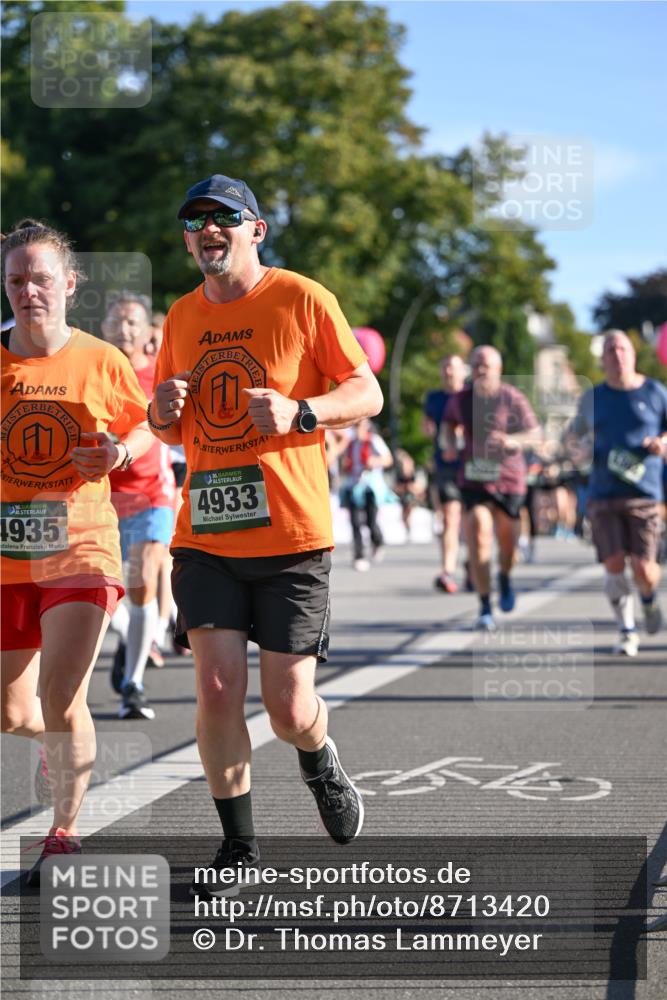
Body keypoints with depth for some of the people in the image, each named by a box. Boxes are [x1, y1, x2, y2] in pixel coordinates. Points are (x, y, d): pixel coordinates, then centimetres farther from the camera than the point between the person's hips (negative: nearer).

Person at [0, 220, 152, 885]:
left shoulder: (101, 362, -2)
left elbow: (145, 424, 14)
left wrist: (121, 453, -7)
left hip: (80, 549, -2)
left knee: (61, 701, -16)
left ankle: (63, 835, 2)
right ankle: (68, 742, 46)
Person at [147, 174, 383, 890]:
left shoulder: (302, 300, -2)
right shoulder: (181, 317, 12)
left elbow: (367, 393, -1)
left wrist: (299, 412, -19)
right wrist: (162, 414, -1)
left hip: (290, 531, -3)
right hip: (204, 533, 3)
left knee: (288, 706, -2)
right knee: (216, 688, -8)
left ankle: (320, 765, 34)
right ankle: (239, 847, 7)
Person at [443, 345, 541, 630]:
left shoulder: (513, 399, -9)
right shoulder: (461, 399, 1)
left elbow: (535, 435, -7)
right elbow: (450, 421, 23)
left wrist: (511, 441, -26)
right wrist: (450, 444, 3)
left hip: (509, 480, -1)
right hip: (473, 481, 1)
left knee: (507, 543, 9)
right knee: (478, 539, -15)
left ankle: (504, 578, 46)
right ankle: (485, 609, -10)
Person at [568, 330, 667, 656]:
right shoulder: (592, 398, 10)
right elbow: (574, 438, 21)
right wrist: (579, 445, -2)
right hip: (603, 494, 2)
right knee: (614, 564, -7)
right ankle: (627, 632, 9)